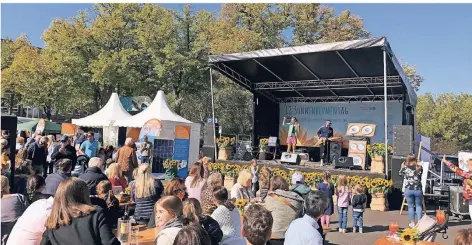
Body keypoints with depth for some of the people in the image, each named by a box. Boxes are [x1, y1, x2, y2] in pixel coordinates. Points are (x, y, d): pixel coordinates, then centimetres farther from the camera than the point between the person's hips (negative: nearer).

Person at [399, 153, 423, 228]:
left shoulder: (405, 168, -6)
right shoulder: (419, 168, -1)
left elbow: (400, 174, 12)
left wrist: (402, 167, 27)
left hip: (408, 190, -1)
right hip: (418, 189, 1)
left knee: (411, 206, 9)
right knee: (418, 205, 14)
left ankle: (412, 223, 14)